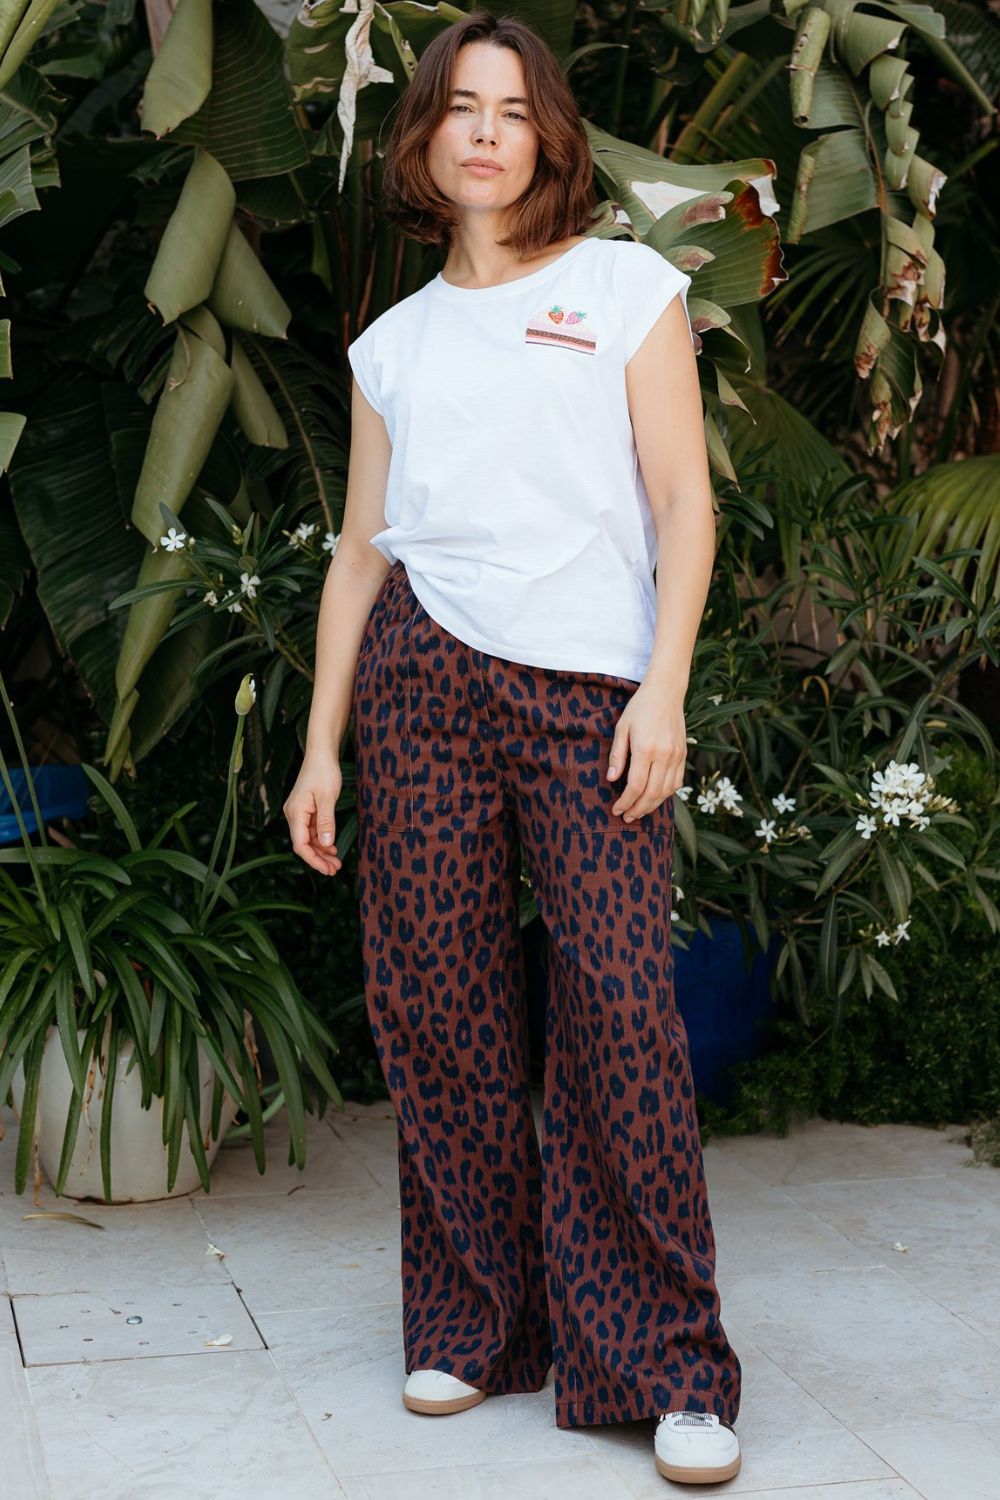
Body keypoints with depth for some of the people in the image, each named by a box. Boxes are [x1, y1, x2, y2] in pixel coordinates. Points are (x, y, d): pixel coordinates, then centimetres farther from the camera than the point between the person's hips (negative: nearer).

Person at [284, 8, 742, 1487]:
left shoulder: (626, 285, 9)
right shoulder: (394, 343, 18)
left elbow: (682, 501, 2)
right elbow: (363, 551, 17)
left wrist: (664, 689, -10)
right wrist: (321, 744, 10)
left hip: (591, 693, -3)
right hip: (423, 680, 3)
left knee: (619, 1002, -13)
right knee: (434, 1004, 0)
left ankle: (670, 1367, -5)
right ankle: (472, 1324, 14)